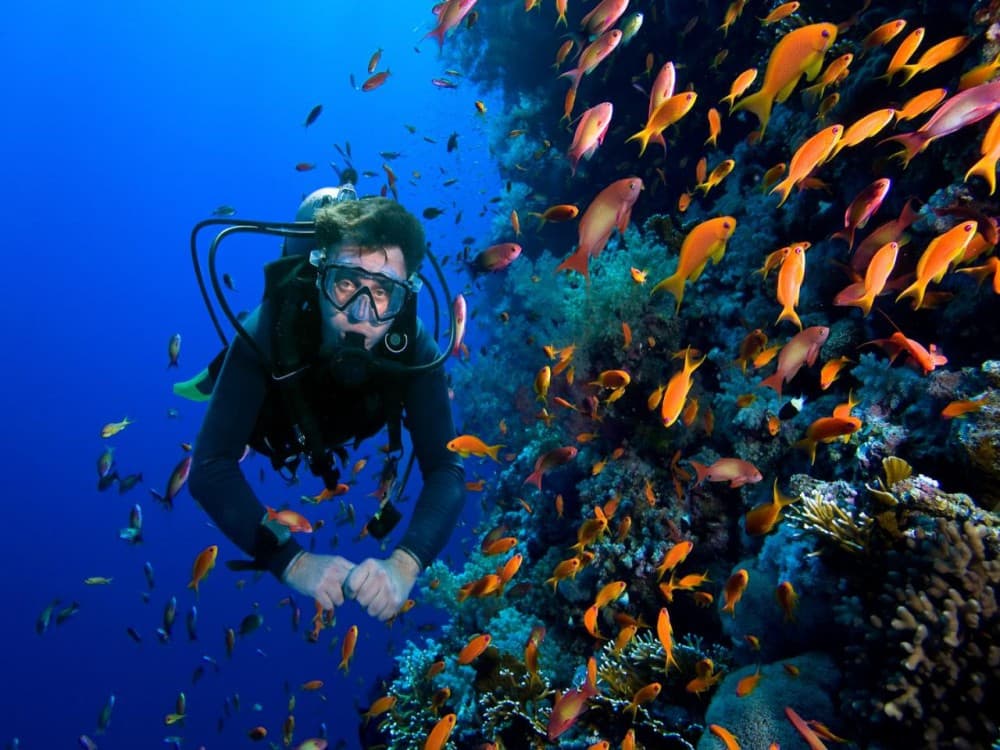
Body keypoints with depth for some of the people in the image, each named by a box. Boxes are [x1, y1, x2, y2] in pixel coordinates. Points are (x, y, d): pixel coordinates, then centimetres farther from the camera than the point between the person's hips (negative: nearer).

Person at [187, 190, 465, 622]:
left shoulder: (412, 347, -40)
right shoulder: (268, 331, -45)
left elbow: (444, 468, -43)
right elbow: (209, 468, -49)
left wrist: (404, 563, -60)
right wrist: (293, 561, -61)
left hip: (351, 433, 1)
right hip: (276, 424, -1)